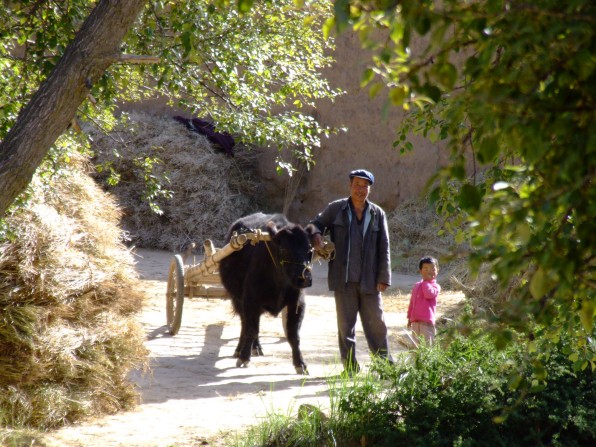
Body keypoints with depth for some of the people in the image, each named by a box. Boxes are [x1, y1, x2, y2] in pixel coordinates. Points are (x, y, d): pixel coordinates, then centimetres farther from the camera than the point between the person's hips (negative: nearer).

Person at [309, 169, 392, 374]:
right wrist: (315, 236, -11)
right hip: (344, 279, 0)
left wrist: (383, 278, 0)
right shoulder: (335, 209, 3)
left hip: (369, 279, 0)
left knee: (376, 323, 5)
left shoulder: (377, 214, 5)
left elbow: (384, 248, 5)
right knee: (346, 324, 5)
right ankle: (350, 367, 12)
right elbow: (315, 224, 15)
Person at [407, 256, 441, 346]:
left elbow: (429, 294, -25)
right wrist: (409, 318, 17)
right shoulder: (416, 286, 14)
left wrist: (426, 282, -13)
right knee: (416, 346, 11)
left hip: (427, 322, -6)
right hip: (415, 322, 6)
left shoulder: (435, 286, -3)